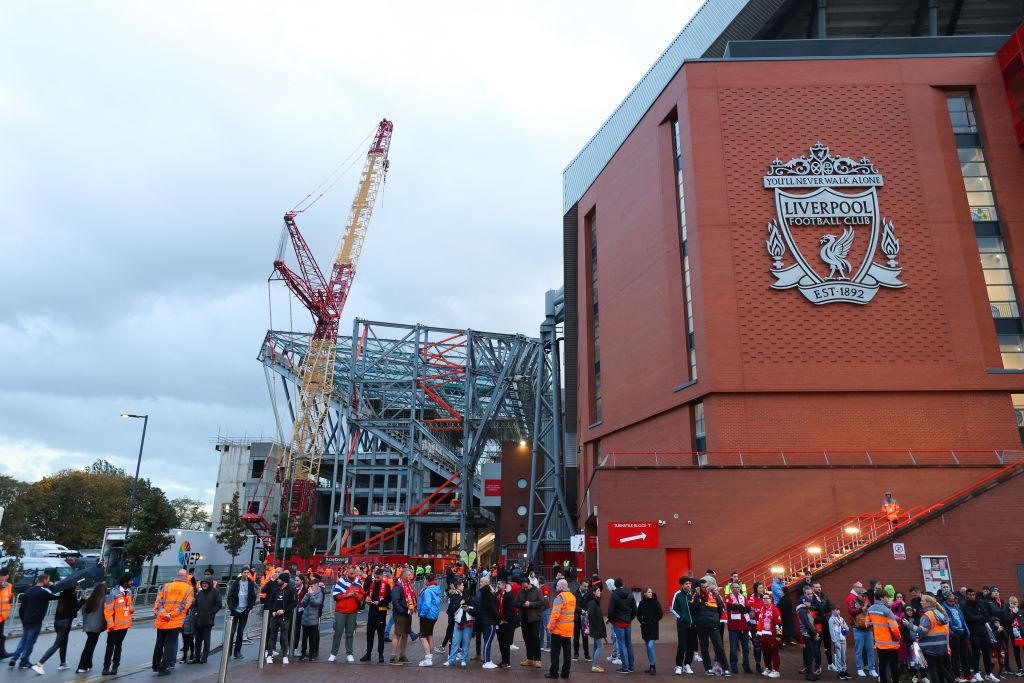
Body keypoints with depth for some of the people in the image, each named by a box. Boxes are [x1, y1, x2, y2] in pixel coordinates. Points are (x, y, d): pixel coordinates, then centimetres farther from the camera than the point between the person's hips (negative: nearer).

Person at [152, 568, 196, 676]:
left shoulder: (166, 586, 5)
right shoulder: (189, 588, -1)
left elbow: (158, 602, -3)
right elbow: (185, 605, -10)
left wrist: (163, 614, -11)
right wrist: (172, 615, -12)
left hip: (162, 621, 3)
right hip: (176, 622, -3)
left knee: (159, 644, 20)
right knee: (170, 645, 6)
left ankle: (156, 665, 31)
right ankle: (163, 668, 5)